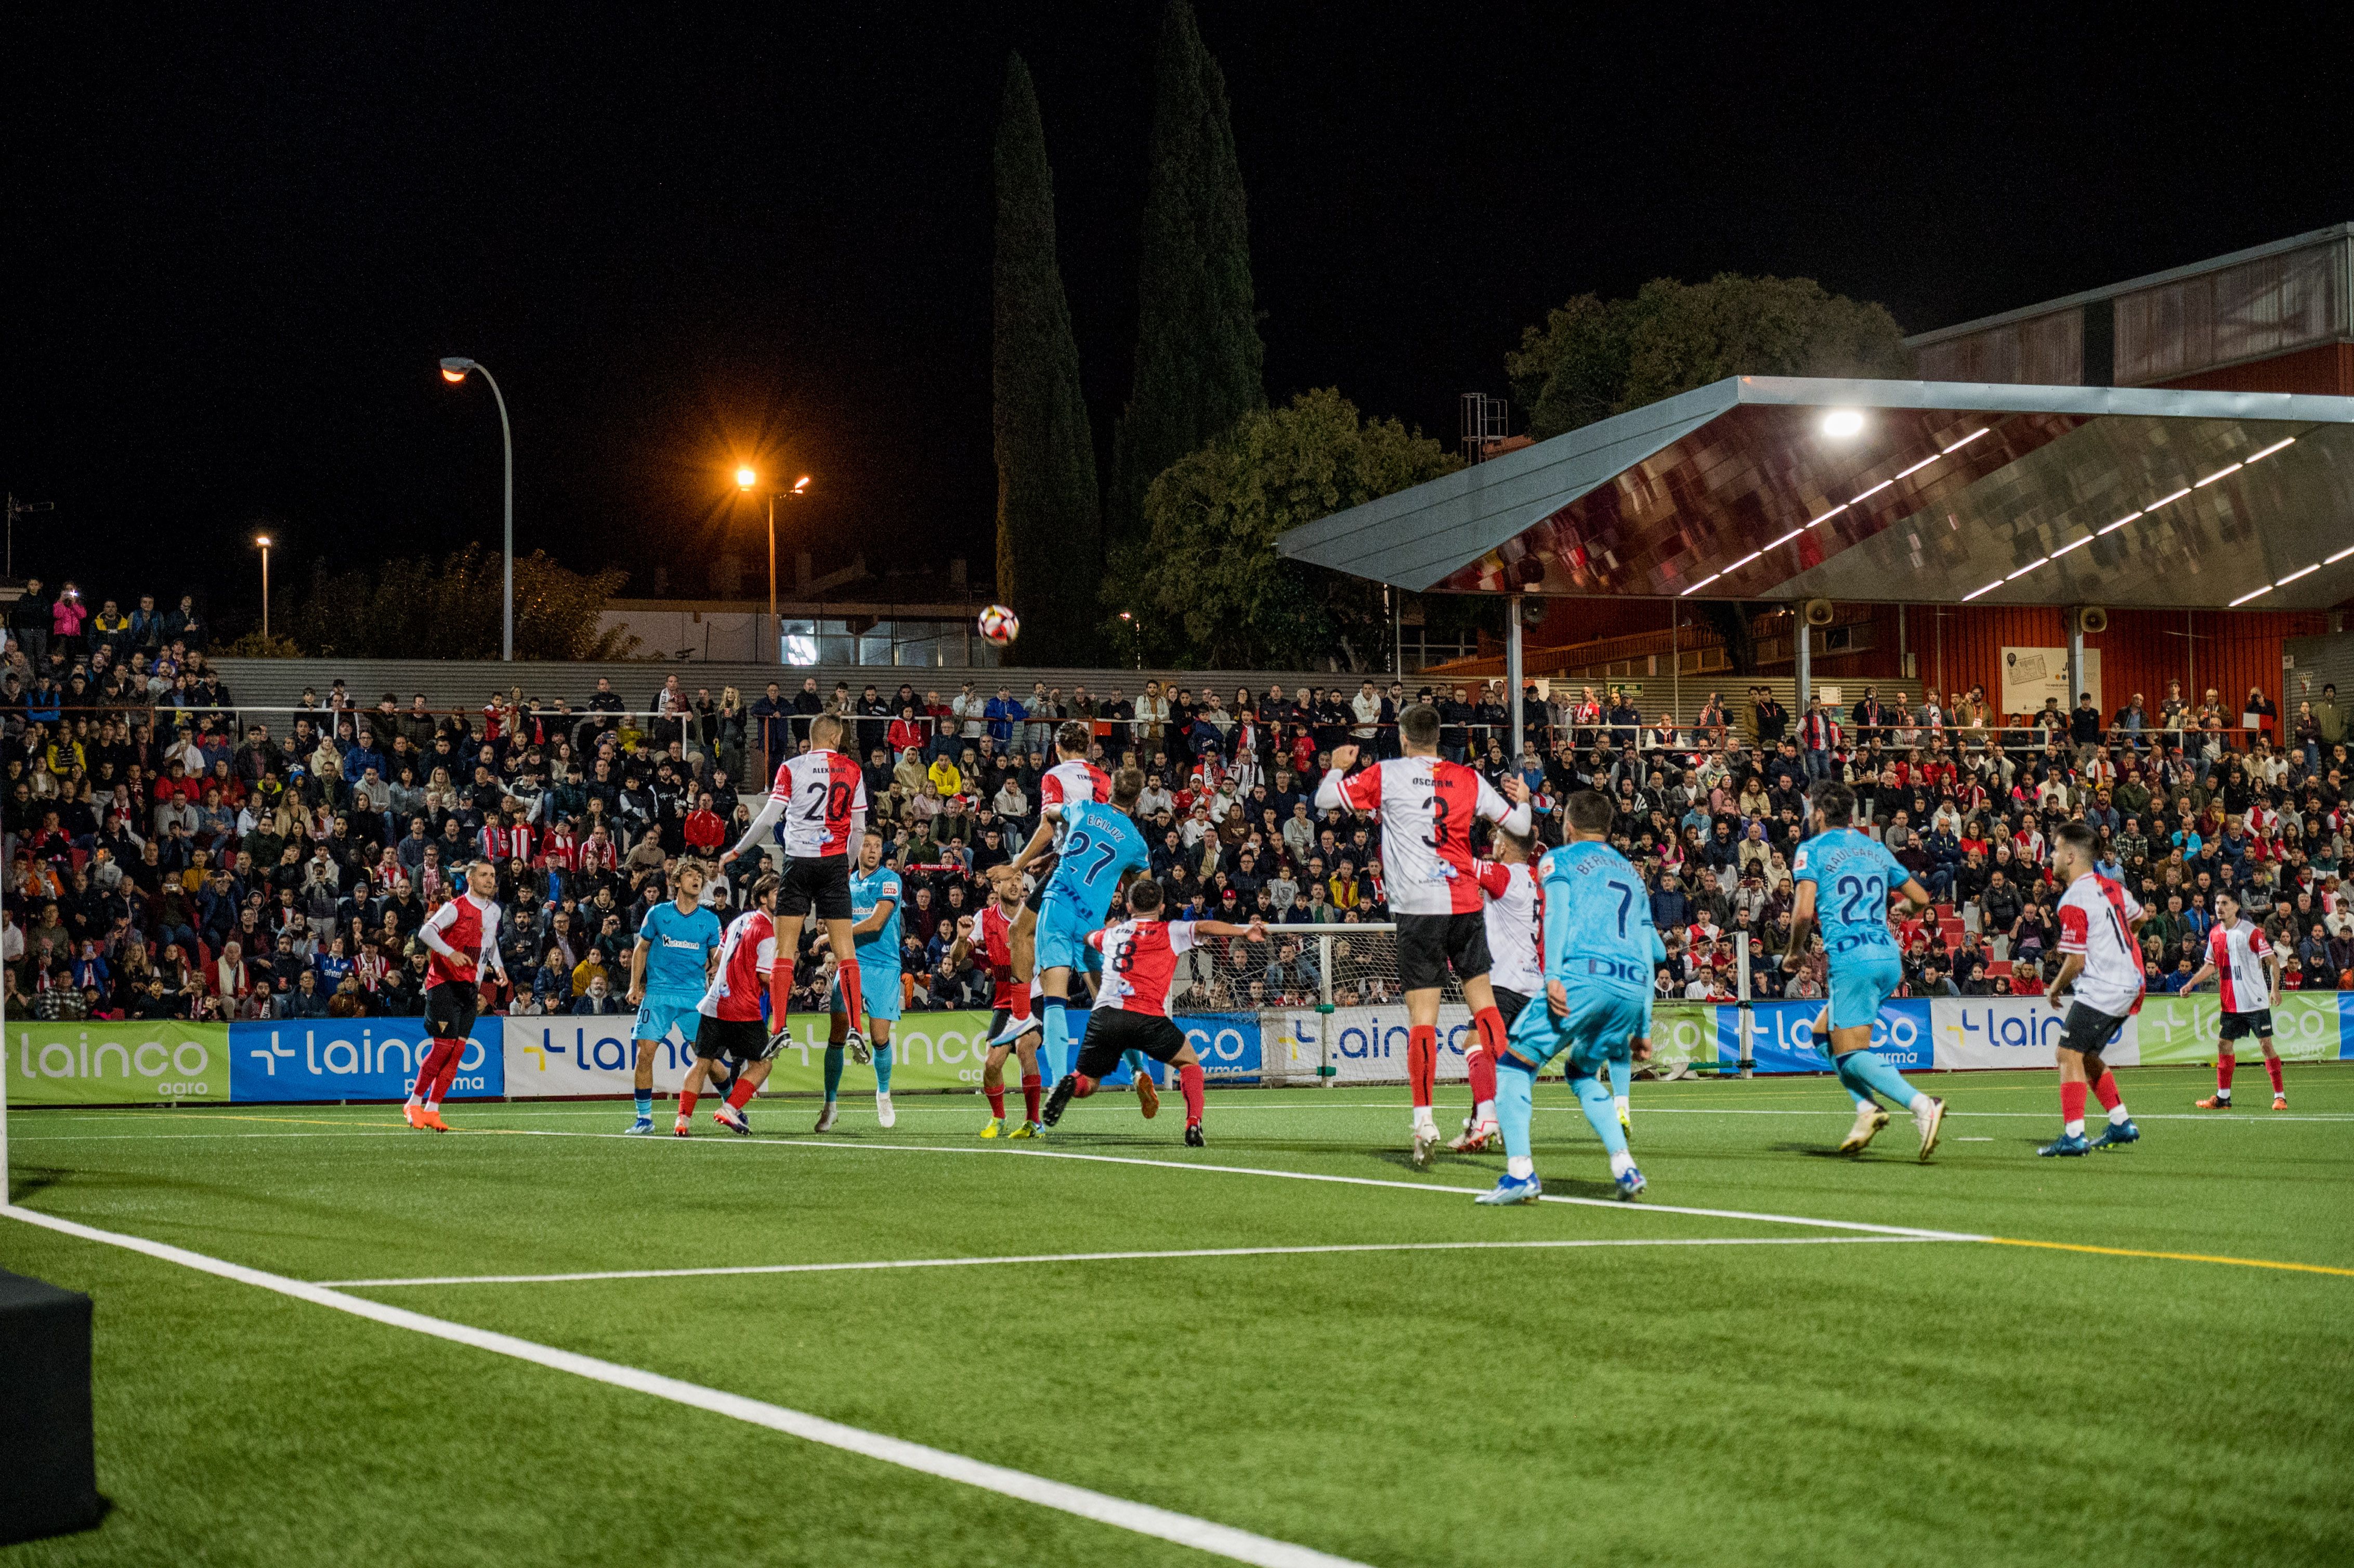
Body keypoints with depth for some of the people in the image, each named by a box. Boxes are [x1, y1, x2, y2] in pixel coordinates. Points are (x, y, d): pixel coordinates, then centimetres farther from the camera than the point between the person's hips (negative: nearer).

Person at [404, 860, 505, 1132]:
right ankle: (414, 1103, 0)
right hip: (445, 983, -7)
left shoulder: (494, 910, 13)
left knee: (458, 1049, 0)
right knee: (444, 1045, -13)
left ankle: (432, 1110, 4)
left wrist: (498, 965, 18)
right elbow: (425, 932, -22)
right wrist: (450, 953, -35)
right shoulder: (455, 908, -10)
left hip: (471, 987, 7)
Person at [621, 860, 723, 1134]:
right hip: (657, 993, 0)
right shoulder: (658, 914, 6)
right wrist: (635, 986, 7)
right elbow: (641, 949, 15)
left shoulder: (710, 920, 7)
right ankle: (644, 1117, 1)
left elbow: (718, 957, 12)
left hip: (694, 995, 0)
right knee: (644, 1053, -8)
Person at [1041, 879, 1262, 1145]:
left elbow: (1088, 937, 48)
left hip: (1105, 1014, 2)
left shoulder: (1112, 934, 25)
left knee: (1086, 1083, 16)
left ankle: (1070, 1084, -22)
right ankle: (1193, 1126, 1)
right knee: (1190, 1063, 22)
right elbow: (1203, 927, -5)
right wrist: (1244, 931, -13)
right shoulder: (1170, 932, 14)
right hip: (1149, 1018, -2)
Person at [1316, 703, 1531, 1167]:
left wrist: (1337, 767, 24)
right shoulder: (1468, 779, 7)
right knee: (1483, 1002, 11)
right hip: (1465, 901, 2)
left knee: (1422, 1017, -4)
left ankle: (1424, 1121, -10)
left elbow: (1325, 799, 3)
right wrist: (1522, 798, 36)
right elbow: (1518, 823, 14)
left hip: (1418, 906, -2)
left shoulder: (1387, 774, 1)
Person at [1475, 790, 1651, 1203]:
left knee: (1513, 1064, 2)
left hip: (1584, 976, -6)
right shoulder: (1631, 872, 31)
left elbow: (1558, 911, -4)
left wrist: (1553, 975, -16)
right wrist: (1642, 1025, 27)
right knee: (1582, 1073, 26)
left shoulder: (1560, 859, 15)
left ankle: (1520, 1174, -14)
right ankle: (1626, 1170, 9)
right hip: (1634, 987, 6)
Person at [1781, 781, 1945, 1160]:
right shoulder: (1876, 848, 18)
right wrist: (1897, 909, 44)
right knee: (1825, 1033, 20)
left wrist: (1795, 952, 8)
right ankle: (1867, 1107, 3)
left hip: (1851, 958, -7)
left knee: (1851, 1053, -6)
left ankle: (1921, 1104, -26)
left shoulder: (1812, 849, 1)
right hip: (1889, 957, 7)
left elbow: (1804, 912, -10)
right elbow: (1921, 898, 22)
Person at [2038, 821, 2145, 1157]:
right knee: (2086, 1056, 19)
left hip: (2100, 989, -10)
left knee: (2069, 1054, -10)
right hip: (2129, 985, 10)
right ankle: (2122, 1125, 21)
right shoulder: (2109, 886, 11)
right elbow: (2139, 917, 29)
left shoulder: (2074, 902, -17)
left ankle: (2073, 1136, -18)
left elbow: (2076, 961, -17)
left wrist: (2055, 989, 0)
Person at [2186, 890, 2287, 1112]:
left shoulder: (2252, 932, -10)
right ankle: (2223, 1097, 13)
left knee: (2266, 1044, -6)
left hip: (2255, 1001, -6)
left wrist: (2275, 988, -19)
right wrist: (2190, 984, 12)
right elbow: (2211, 965, 20)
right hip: (2230, 1004, 6)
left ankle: (2279, 1096, 0)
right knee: (2223, 1044, 5)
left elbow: (2273, 961, -9)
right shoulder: (2215, 934, 7)